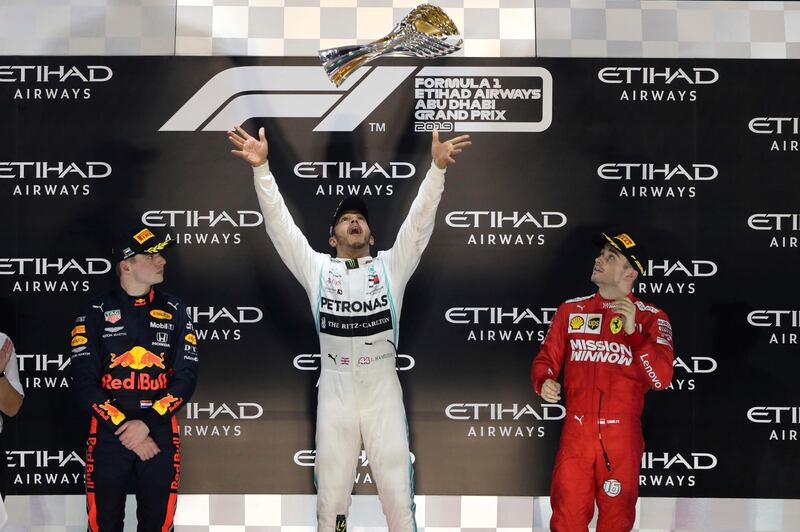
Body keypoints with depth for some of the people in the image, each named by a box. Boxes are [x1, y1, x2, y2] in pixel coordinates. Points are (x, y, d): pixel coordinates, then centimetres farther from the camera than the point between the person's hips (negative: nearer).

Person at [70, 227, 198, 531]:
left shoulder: (174, 311, 7)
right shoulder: (96, 312, 1)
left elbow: (187, 377, 0)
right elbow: (84, 380, -5)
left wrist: (147, 424, -12)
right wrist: (123, 427, -13)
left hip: (160, 434, 2)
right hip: (107, 433, -1)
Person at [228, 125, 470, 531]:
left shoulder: (391, 266, 7)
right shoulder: (317, 268, 7)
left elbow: (420, 221, -4)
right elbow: (278, 223, 0)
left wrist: (437, 167, -18)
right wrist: (261, 167, -12)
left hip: (383, 395, 0)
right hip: (335, 395, 0)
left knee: (398, 496, 5)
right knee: (331, 499, 8)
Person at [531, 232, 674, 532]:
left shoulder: (652, 318, 1)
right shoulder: (570, 310, 10)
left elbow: (662, 379, -9)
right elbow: (546, 359, 11)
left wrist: (633, 331, -19)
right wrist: (544, 382, -11)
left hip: (623, 436, -1)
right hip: (575, 432, 2)